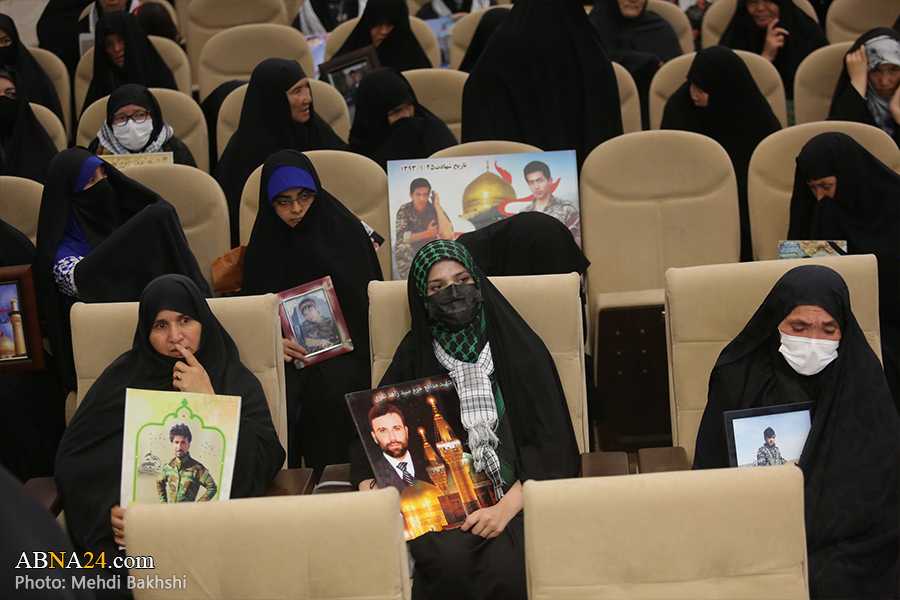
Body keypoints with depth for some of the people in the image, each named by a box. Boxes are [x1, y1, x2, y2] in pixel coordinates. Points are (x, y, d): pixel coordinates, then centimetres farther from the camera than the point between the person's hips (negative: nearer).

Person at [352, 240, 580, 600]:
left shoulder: (521, 349, 5)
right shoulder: (415, 354, 11)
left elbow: (550, 446, 0)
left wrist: (505, 509, -15)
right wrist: (369, 490, -9)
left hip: (513, 494, -1)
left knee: (505, 570, -33)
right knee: (451, 561, -32)